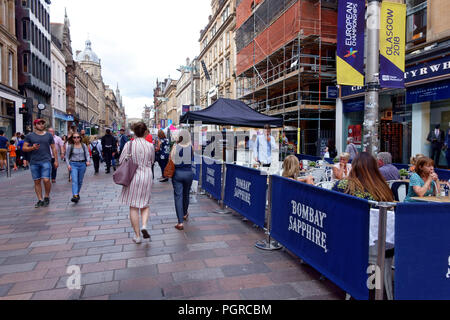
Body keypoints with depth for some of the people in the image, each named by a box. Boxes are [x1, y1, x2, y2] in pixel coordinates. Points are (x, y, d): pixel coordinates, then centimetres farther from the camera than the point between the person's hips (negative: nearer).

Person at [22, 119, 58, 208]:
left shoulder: (49, 135, 10)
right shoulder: (30, 136, 7)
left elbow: (53, 148, 13)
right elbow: (24, 148, 7)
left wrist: (56, 160, 8)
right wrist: (32, 148, -14)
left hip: (46, 161, -1)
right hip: (34, 162, 1)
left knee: (46, 180, -13)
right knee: (37, 181, 5)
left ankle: (47, 197, 9)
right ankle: (40, 200, 15)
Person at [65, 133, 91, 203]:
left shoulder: (83, 145, 5)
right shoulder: (70, 146, 1)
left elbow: (87, 154, 1)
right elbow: (67, 156, 6)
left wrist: (88, 161, -17)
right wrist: (68, 164, -6)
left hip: (82, 164, 2)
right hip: (73, 164, -2)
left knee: (80, 181, 10)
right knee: (74, 181, -16)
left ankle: (77, 193, 28)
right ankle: (75, 195, -26)